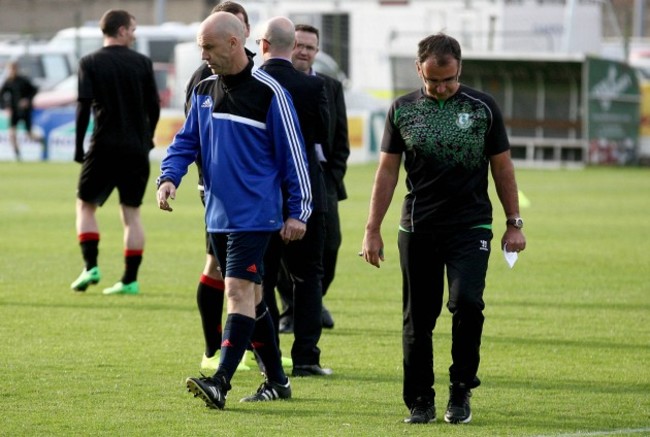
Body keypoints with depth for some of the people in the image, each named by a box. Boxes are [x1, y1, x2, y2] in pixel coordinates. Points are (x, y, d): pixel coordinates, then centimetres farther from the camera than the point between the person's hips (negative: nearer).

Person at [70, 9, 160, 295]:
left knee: (86, 205, 12)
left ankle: (91, 266, -4)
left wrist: (78, 147, -1)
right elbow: (154, 106, 4)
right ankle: (130, 280, 3)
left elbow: (84, 107, -8)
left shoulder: (90, 63, -1)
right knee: (131, 212, 7)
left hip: (104, 147, -2)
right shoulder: (142, 63, 3)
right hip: (136, 149, 2)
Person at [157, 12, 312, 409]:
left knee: (239, 292, -16)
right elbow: (187, 141, 14)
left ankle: (221, 383, -24)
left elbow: (292, 152, -7)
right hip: (218, 214, 7)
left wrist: (298, 212, -7)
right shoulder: (204, 91, 10)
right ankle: (277, 380, 22)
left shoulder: (269, 92, -9)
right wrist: (170, 177, -7)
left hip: (255, 215, -7)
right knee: (251, 296, 13)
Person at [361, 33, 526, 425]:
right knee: (418, 318, 2)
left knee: (466, 302, -18)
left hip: (471, 226, -2)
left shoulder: (482, 107, 2)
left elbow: (502, 165, 9)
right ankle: (420, 402, 13)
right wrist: (373, 230, 7)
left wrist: (514, 223, 7)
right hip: (418, 230, 2)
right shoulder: (403, 110, 5)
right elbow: (387, 171, 10)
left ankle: (461, 392, -1)